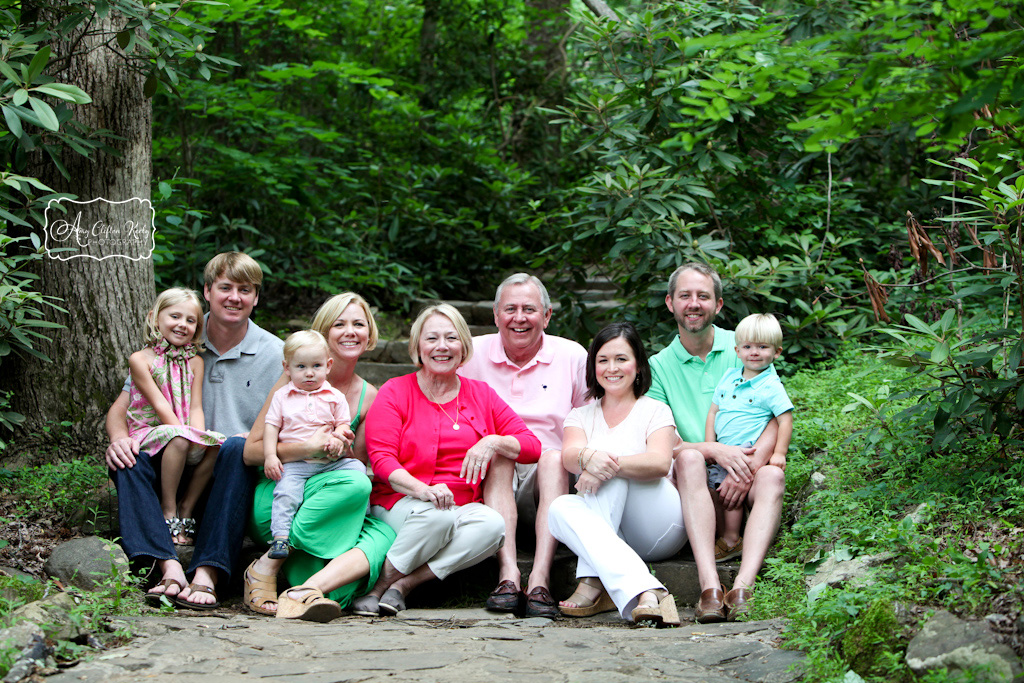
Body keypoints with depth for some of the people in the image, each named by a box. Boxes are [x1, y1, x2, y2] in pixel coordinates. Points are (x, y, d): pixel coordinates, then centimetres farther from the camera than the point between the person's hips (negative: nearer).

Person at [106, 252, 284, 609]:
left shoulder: (275, 355, 3)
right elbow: (120, 410, 6)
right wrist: (119, 437, -18)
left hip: (231, 480, -2)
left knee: (237, 447, -34)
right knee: (125, 456, -26)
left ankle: (207, 574, -41)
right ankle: (170, 568, -41)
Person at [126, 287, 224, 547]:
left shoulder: (194, 361, 13)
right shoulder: (140, 359, -3)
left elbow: (195, 406, 3)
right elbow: (159, 404, -12)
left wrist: (199, 437, -15)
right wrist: (184, 433, -22)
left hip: (185, 433, 5)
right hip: (148, 433, -5)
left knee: (219, 444, -23)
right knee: (178, 438, -37)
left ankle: (186, 509, -8)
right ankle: (168, 510, -21)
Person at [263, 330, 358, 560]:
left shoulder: (335, 397, 9)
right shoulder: (282, 396, 9)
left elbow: (344, 424, 9)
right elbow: (271, 426, 7)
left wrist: (339, 435, -16)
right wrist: (270, 456, -6)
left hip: (330, 461, 2)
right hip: (294, 464, -2)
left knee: (357, 468, -17)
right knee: (286, 492, -26)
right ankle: (280, 537, -29)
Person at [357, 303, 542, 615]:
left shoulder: (480, 394, 15)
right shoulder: (395, 392, 5)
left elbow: (531, 446, 11)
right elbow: (381, 459, -6)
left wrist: (494, 442, -12)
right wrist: (421, 489, -26)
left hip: (463, 505, 3)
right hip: (400, 502, -3)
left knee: (493, 525, -31)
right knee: (437, 516, -38)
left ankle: (403, 585, -28)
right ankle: (378, 586, -20)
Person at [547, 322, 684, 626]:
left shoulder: (655, 411, 11)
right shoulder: (581, 415, 20)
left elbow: (660, 463, -12)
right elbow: (569, 454, -5)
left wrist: (610, 465, -33)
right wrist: (588, 457, -33)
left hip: (661, 528, -2)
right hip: (612, 533, 3)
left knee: (613, 453, -26)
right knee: (560, 508, -29)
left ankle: (593, 583, -41)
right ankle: (644, 593, -52)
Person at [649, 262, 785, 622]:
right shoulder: (659, 366, 10)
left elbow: (776, 421, -1)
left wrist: (749, 466, -20)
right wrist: (714, 450, -19)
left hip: (742, 484, 1)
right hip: (695, 486, 0)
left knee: (772, 476, -30)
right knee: (689, 457, -32)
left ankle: (743, 586, -48)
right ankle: (710, 587, -46)